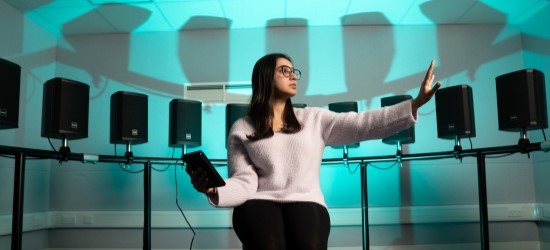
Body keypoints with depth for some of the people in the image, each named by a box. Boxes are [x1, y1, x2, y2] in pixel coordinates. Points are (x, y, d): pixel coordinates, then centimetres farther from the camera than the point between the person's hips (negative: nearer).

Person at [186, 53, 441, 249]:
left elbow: (363, 124, 7)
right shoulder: (242, 130, 11)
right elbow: (244, 182, 0)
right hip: (259, 204, -1)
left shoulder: (314, 118, 16)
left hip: (306, 202, 1)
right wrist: (214, 191, -23)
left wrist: (414, 104, -3)